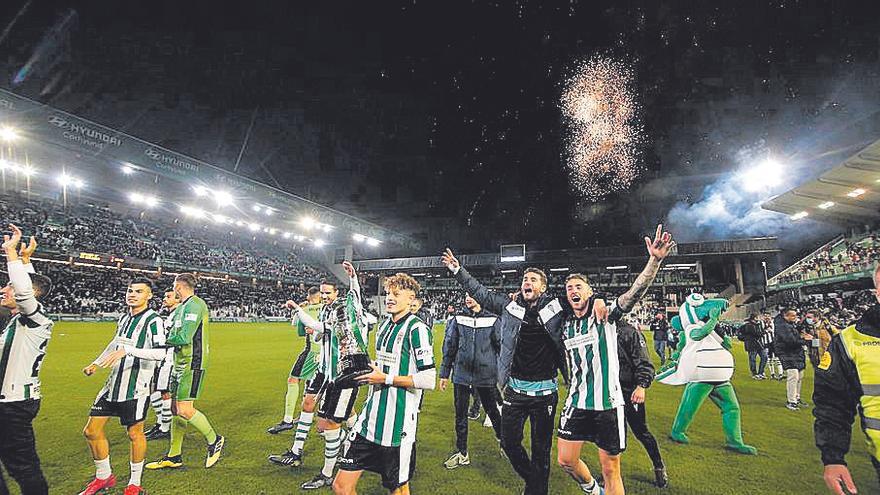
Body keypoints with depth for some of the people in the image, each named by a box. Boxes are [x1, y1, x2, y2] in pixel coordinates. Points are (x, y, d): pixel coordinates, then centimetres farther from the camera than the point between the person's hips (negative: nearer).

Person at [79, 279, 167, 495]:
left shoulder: (153, 320, -15)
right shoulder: (123, 318, 11)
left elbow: (160, 353, -27)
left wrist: (128, 350, -32)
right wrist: (96, 363, 23)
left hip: (136, 387, -7)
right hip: (113, 383, 8)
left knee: (134, 433, 5)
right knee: (91, 431, 11)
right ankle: (104, 477, 33)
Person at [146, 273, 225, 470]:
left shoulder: (194, 305, -16)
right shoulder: (182, 307, 17)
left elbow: (184, 338, -22)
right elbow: (175, 334, 16)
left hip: (192, 365, -10)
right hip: (181, 364, 10)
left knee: (185, 410, -9)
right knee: (175, 409, 12)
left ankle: (214, 440, 11)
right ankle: (174, 457, 23)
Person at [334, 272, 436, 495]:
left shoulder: (417, 329, -14)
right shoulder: (384, 325, 11)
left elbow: (429, 380, -19)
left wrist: (386, 379, -15)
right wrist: (371, 374, 7)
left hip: (398, 424, -7)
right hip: (370, 419, 7)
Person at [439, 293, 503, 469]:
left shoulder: (492, 320, -2)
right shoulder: (458, 319, 2)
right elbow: (449, 347, 5)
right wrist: (444, 374, 5)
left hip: (486, 375, -2)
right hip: (461, 374, 2)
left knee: (493, 412, 13)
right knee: (460, 415, 11)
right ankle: (462, 453, 28)